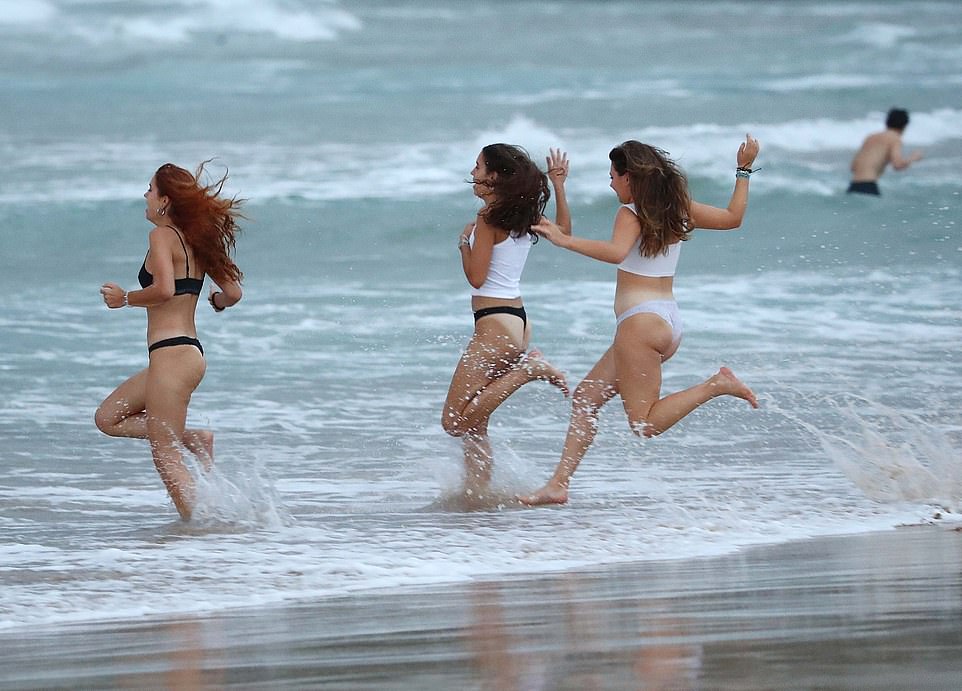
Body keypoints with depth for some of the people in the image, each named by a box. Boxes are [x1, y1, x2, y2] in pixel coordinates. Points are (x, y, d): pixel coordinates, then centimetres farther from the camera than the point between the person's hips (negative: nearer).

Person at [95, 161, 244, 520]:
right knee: (108, 418, 18)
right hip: (189, 352, 9)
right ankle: (193, 439, 8)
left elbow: (164, 289, -25)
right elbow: (232, 293, 11)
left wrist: (124, 298, -8)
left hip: (171, 353, -9)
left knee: (166, 457, -4)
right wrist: (216, 302, 34)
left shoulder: (162, 236, -10)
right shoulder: (195, 240, 13)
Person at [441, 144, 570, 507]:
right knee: (473, 422, 13)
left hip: (495, 324, -9)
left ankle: (526, 370, -15)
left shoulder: (489, 218, -14)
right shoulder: (523, 215, 8)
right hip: (518, 322, 9)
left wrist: (465, 241, 1)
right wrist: (558, 186, 21)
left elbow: (477, 276, -15)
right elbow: (564, 231, 25)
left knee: (455, 420, -11)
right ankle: (477, 493, 12)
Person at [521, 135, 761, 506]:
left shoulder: (632, 214, -10)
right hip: (669, 320, 9)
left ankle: (715, 385, -15)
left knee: (644, 424, -9)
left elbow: (616, 252, -30)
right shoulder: (679, 208, 11)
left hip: (642, 320, -9)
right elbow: (732, 218, 18)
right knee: (586, 398, 12)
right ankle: (558, 484, 9)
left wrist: (565, 240, -34)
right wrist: (744, 171, 28)